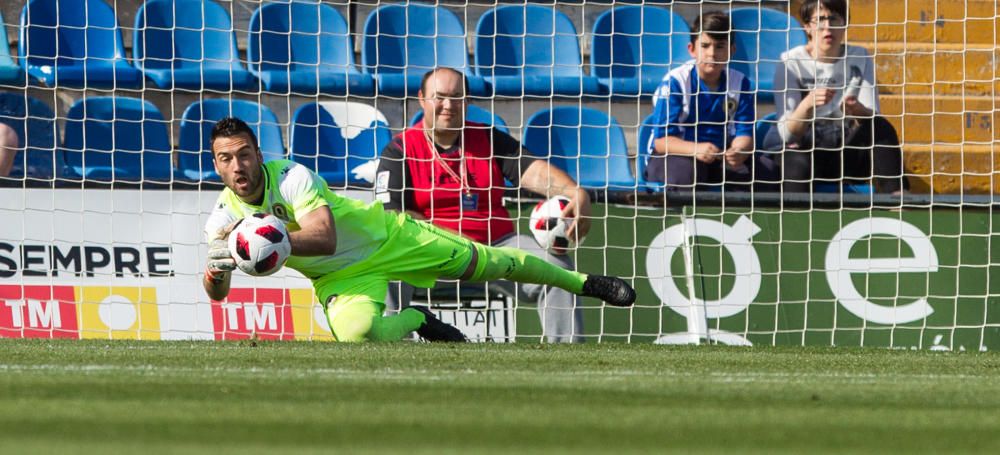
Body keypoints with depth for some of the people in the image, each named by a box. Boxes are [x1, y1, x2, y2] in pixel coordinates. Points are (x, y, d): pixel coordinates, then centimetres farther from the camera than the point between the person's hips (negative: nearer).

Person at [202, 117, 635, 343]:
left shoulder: (291, 177, -27)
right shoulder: (221, 219, -14)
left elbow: (324, 236, -40)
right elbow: (219, 293, -6)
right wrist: (214, 276, -31)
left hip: (386, 235, -2)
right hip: (340, 277, 3)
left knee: (484, 262, 4)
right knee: (355, 331, -31)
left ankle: (585, 282, 28)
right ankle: (417, 321, 6)